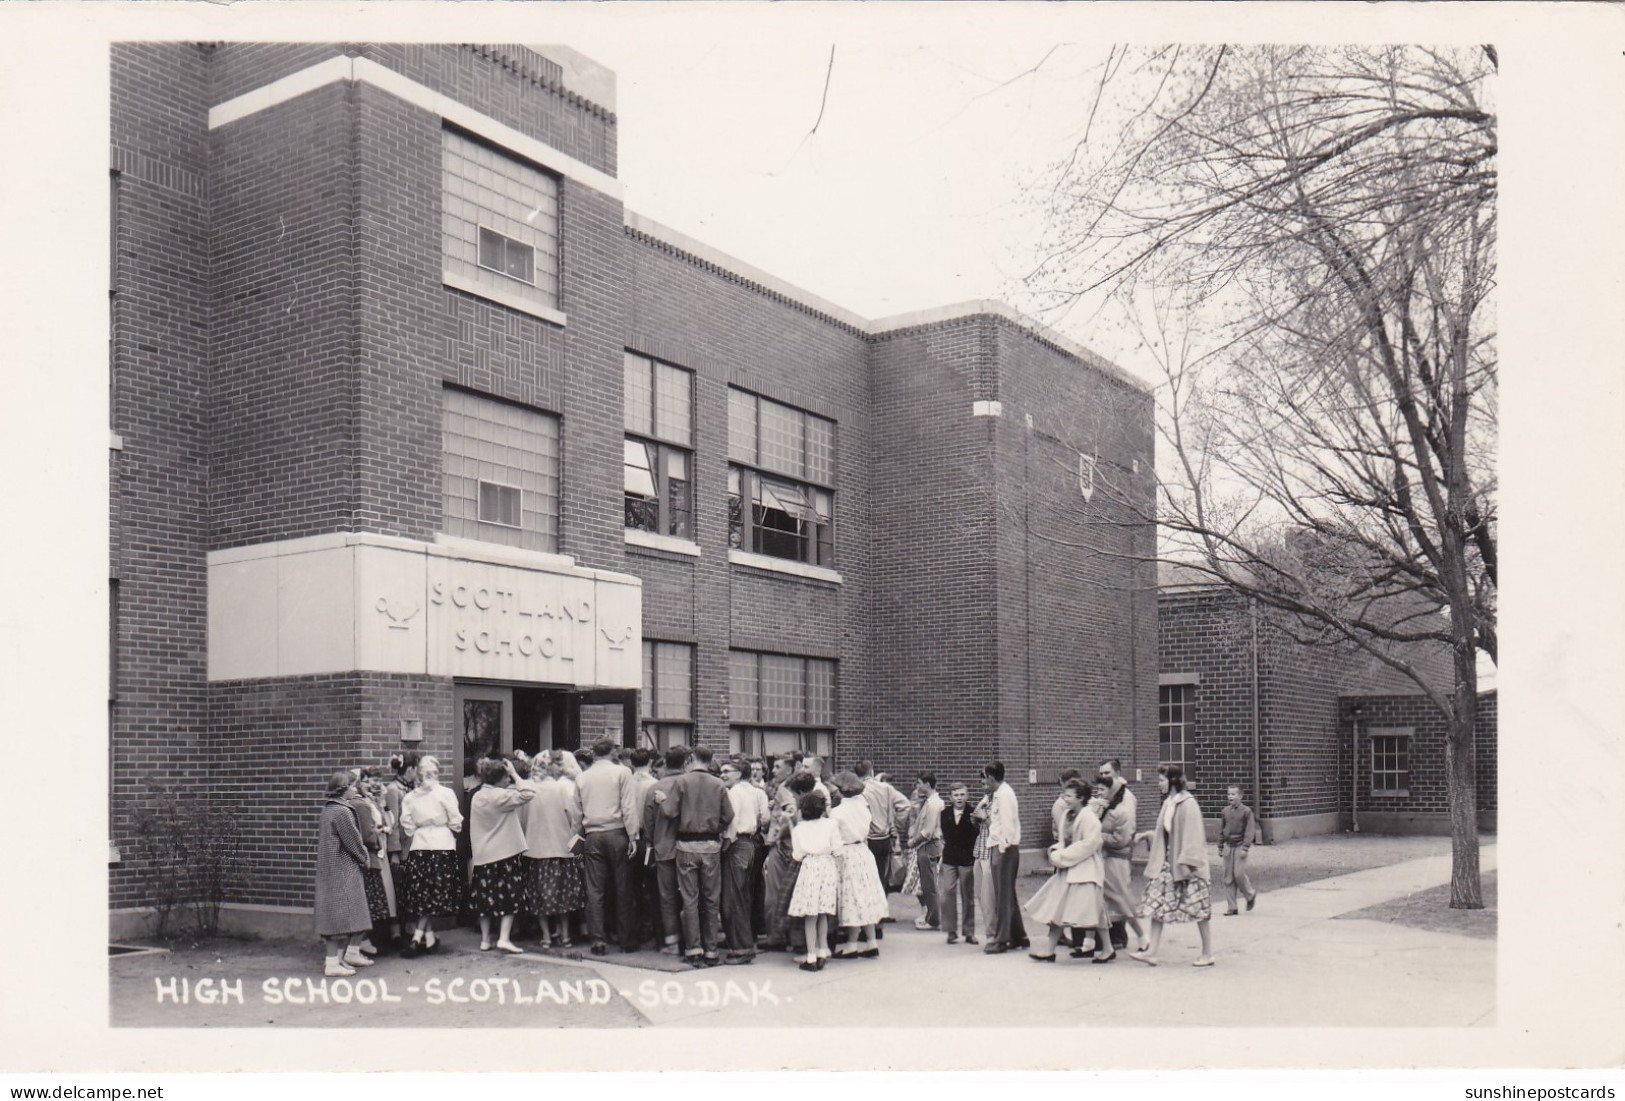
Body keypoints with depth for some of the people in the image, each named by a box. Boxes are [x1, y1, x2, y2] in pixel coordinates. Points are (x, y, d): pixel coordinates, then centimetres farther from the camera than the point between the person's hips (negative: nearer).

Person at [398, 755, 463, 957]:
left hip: (419, 847, 3)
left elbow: (407, 826, 2)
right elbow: (455, 822, -5)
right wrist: (455, 831, 16)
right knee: (436, 894, 2)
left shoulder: (409, 797, 0)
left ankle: (429, 938, 11)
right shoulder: (446, 794, -8)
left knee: (423, 893, 9)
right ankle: (417, 937, -7)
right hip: (443, 844, -3)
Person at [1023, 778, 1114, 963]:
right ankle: (1050, 951, 12)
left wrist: (1062, 857, -18)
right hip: (1066, 870, 9)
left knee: (1092, 910, -5)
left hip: (1084, 870, -9)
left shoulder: (1088, 818, -14)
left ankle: (1108, 950, 9)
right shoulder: (1067, 816, 12)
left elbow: (1089, 844, -20)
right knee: (1056, 909, 7)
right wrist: (1056, 850, 0)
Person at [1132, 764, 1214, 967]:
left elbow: (1192, 836, -16)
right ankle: (1151, 952, 4)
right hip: (1166, 863, 8)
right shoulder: (1168, 803, 11)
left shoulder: (1187, 804, -13)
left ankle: (1207, 954, 12)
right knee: (1156, 904, 3)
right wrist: (1148, 835, 10)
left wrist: (1186, 863, -19)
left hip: (1185, 866, -8)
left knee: (1196, 908, 1)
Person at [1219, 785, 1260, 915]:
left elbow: (1250, 831, -8)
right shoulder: (1225, 811, 9)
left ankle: (1250, 895, 17)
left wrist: (1245, 848, -15)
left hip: (1240, 846, -5)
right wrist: (1220, 848, 14)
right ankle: (1231, 907, 7)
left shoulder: (1246, 811, -4)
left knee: (1239, 874, -11)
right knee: (1228, 877, 2)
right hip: (1228, 846, 5)